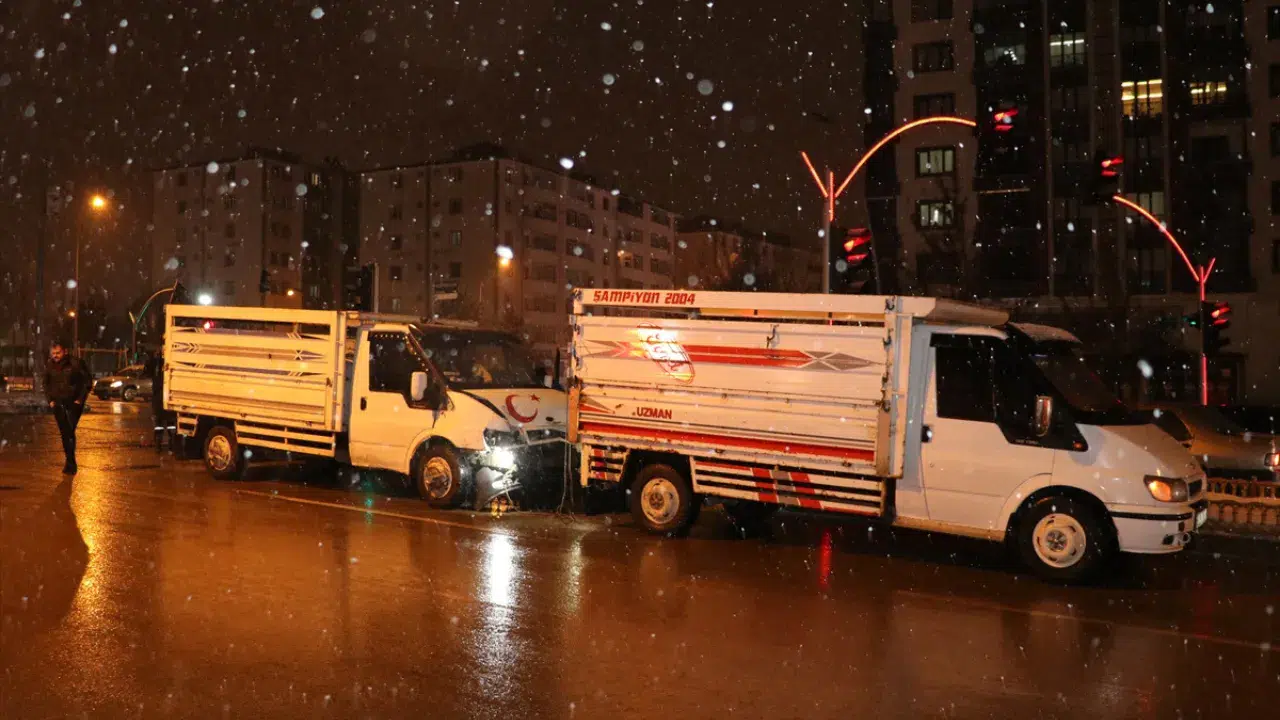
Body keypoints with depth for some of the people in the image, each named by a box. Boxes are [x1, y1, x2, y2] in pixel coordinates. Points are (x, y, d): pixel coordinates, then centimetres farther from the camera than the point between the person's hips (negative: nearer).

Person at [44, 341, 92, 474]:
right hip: (58, 404, 5)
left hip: (73, 403, -5)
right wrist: (49, 400, 6)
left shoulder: (76, 363, -12)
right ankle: (71, 463, 16)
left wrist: (80, 399, -10)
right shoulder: (49, 366, 2)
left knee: (70, 432, -14)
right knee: (64, 433, 7)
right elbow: (46, 384, 16)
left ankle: (70, 462, -8)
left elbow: (88, 381, -6)